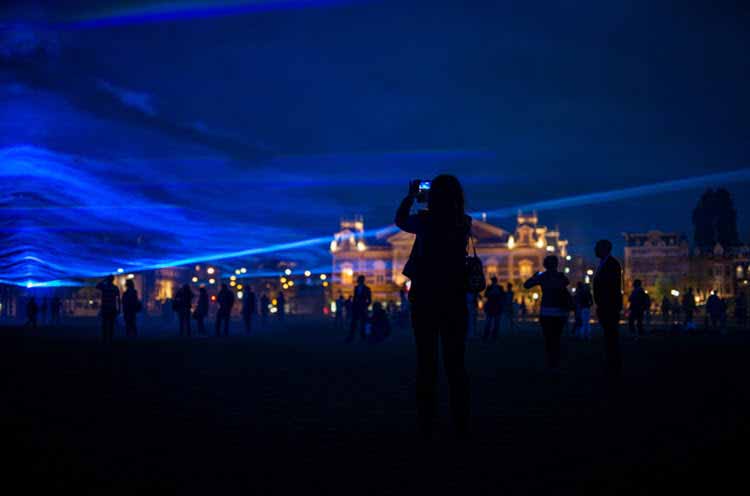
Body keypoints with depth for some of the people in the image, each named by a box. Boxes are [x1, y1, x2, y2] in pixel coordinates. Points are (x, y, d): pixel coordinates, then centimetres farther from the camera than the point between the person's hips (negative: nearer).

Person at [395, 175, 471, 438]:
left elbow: (400, 220, 10)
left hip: (425, 298, -2)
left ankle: (426, 423, 2)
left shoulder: (425, 220, -9)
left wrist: (411, 195, 20)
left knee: (427, 360, 4)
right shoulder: (464, 223, 0)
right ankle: (461, 424, 6)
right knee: (455, 362, 8)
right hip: (454, 299, 2)